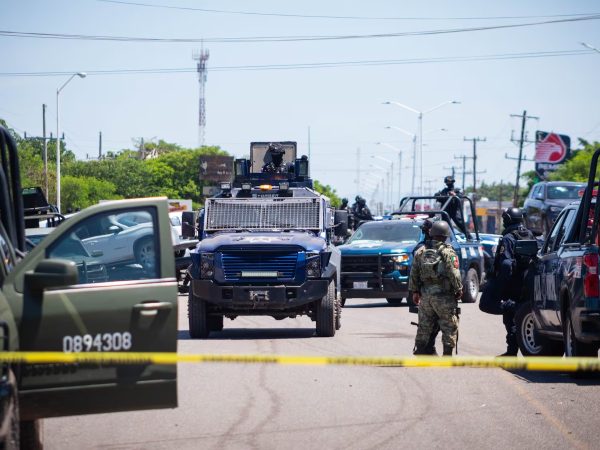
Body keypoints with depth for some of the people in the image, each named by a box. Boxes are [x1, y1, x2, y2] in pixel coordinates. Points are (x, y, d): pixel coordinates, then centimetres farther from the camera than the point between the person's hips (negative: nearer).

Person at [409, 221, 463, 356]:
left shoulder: (420, 251, 6)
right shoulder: (448, 252, -11)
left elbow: (414, 273, 8)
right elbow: (454, 274, -13)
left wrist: (414, 291, 15)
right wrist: (459, 289, -1)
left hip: (425, 295, 5)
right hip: (443, 296, -5)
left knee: (424, 327, 12)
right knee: (450, 327, 3)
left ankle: (419, 352, 14)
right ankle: (447, 353, 1)